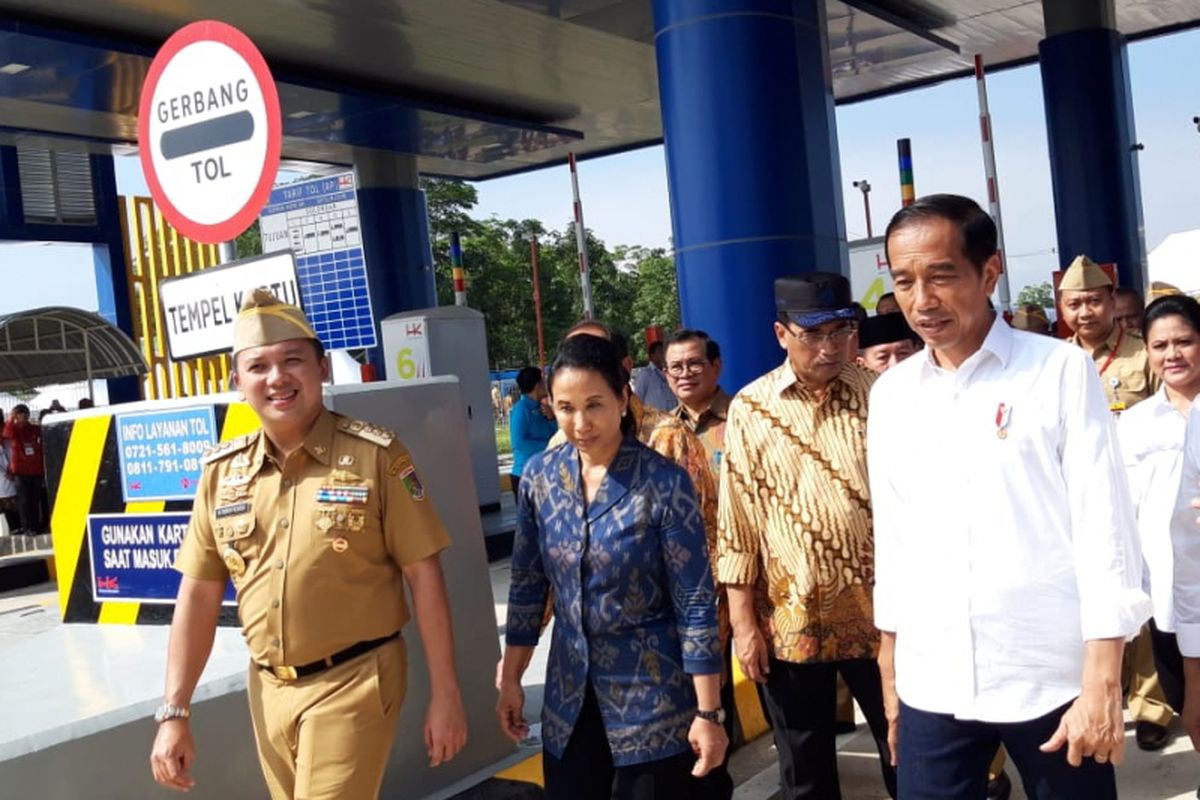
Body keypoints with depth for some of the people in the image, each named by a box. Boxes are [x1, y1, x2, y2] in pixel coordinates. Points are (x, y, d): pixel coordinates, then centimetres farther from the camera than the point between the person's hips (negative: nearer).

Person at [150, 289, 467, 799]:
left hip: (354, 682, -5)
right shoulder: (222, 471, 2)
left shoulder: (375, 456, -11)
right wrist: (173, 712, 4)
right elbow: (198, 594, 7)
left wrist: (445, 695, -10)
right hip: (267, 689, 5)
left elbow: (423, 576, -10)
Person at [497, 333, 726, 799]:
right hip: (568, 693, 4)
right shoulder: (540, 476, -3)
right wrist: (510, 680, 8)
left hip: (652, 695, -4)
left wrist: (708, 713, -12)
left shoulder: (664, 483, -16)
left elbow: (695, 603, -13)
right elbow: (527, 584, 6)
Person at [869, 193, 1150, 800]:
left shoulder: (1060, 372, -5)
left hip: (1051, 680, -3)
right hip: (929, 687, 3)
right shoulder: (890, 394, 5)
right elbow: (891, 535, 9)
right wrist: (888, 671, 10)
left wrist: (1101, 681, -12)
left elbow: (1104, 524, -7)